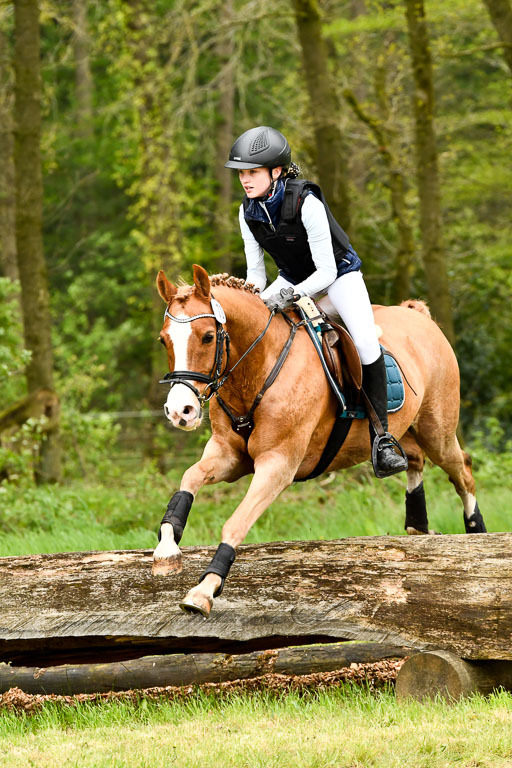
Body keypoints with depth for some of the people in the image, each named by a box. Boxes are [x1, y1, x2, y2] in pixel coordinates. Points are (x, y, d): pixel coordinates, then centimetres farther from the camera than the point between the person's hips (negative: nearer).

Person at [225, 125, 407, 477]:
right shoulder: (248, 213, -12)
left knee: (367, 343, -28)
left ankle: (381, 439, -23)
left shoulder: (306, 203, -30)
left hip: (339, 275, -6)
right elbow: (255, 271, -2)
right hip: (294, 280, 6)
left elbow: (326, 272, -28)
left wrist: (293, 294, -43)